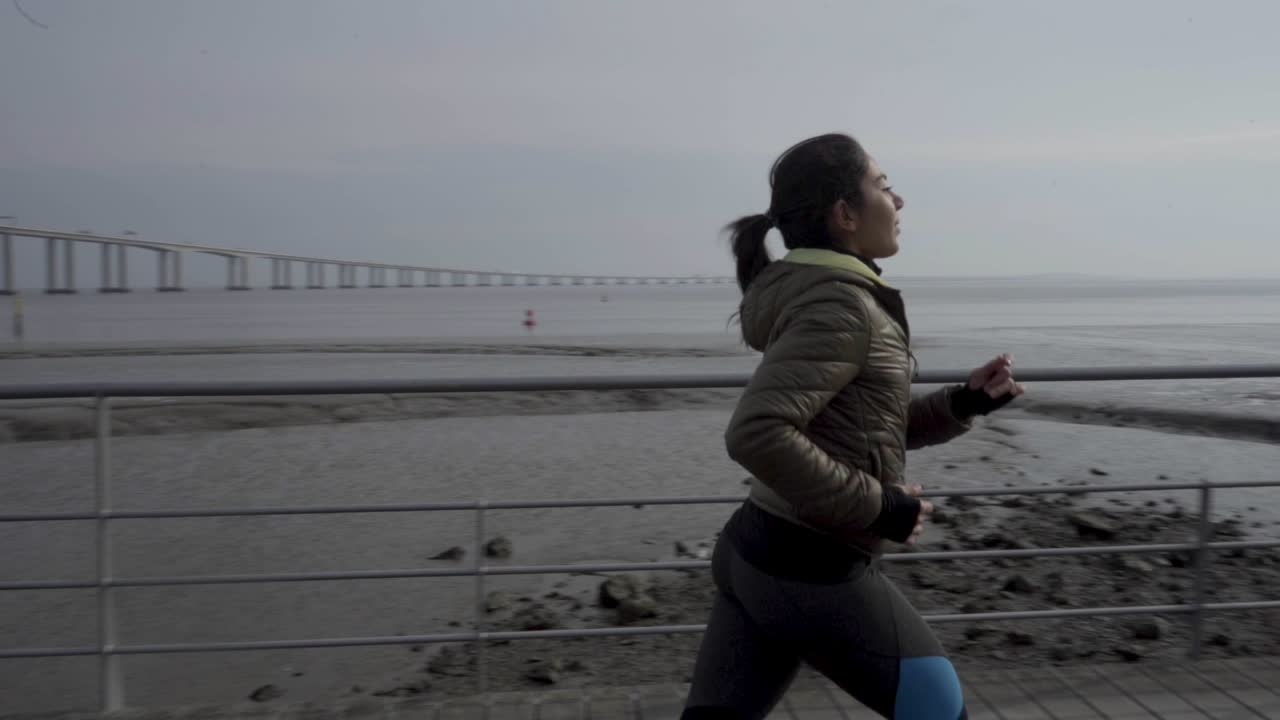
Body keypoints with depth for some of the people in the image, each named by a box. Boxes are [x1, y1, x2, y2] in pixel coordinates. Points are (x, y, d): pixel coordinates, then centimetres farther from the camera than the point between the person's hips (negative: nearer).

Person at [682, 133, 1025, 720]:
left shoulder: (817, 296, 13)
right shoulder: (840, 305, -18)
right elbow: (756, 435, -30)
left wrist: (963, 403, 11)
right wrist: (874, 507, -21)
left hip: (753, 552, 9)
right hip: (814, 574, -9)